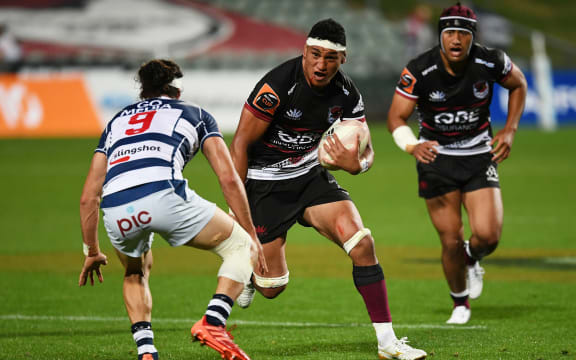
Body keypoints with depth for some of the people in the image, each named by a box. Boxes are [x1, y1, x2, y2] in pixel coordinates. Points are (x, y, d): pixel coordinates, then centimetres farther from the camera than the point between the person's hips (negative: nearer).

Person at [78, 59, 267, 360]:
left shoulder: (117, 121, 35)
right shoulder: (195, 115, 28)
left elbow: (88, 197, 31)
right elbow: (229, 179, 18)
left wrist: (92, 252, 41)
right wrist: (251, 236, 24)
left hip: (116, 211, 4)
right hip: (163, 193, -4)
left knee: (136, 273, 34)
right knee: (240, 247, 16)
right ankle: (213, 322, -6)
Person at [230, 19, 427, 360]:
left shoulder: (347, 95, -9)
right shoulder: (277, 85, -25)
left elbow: (367, 150, 0)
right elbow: (241, 144, -19)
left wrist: (357, 164, -27)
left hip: (311, 175, 5)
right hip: (265, 182, -5)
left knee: (362, 242, -16)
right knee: (273, 287, -3)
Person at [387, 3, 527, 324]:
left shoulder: (491, 63, -14)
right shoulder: (420, 71, -18)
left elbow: (519, 84, 8)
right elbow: (397, 117, -13)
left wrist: (510, 131, -1)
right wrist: (412, 146, -34)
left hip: (479, 157, 1)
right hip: (437, 158, -1)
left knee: (488, 235, -14)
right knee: (452, 243, -2)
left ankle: (473, 260, 24)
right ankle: (460, 302, 25)